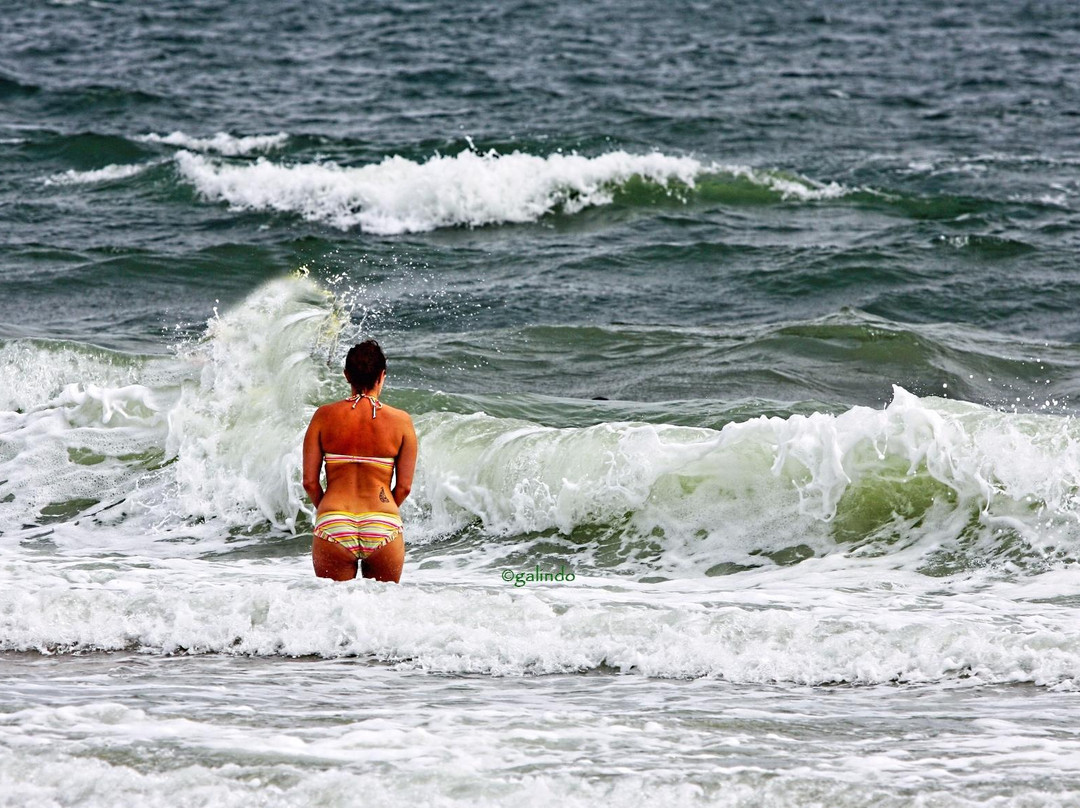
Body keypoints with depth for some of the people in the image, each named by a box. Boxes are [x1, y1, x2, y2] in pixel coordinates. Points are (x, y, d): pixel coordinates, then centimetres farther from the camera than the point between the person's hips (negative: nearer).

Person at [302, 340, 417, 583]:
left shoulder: (324, 416, 1)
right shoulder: (401, 421, 0)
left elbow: (310, 482, 3)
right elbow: (404, 487, 4)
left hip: (333, 528, 1)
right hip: (383, 529, -1)